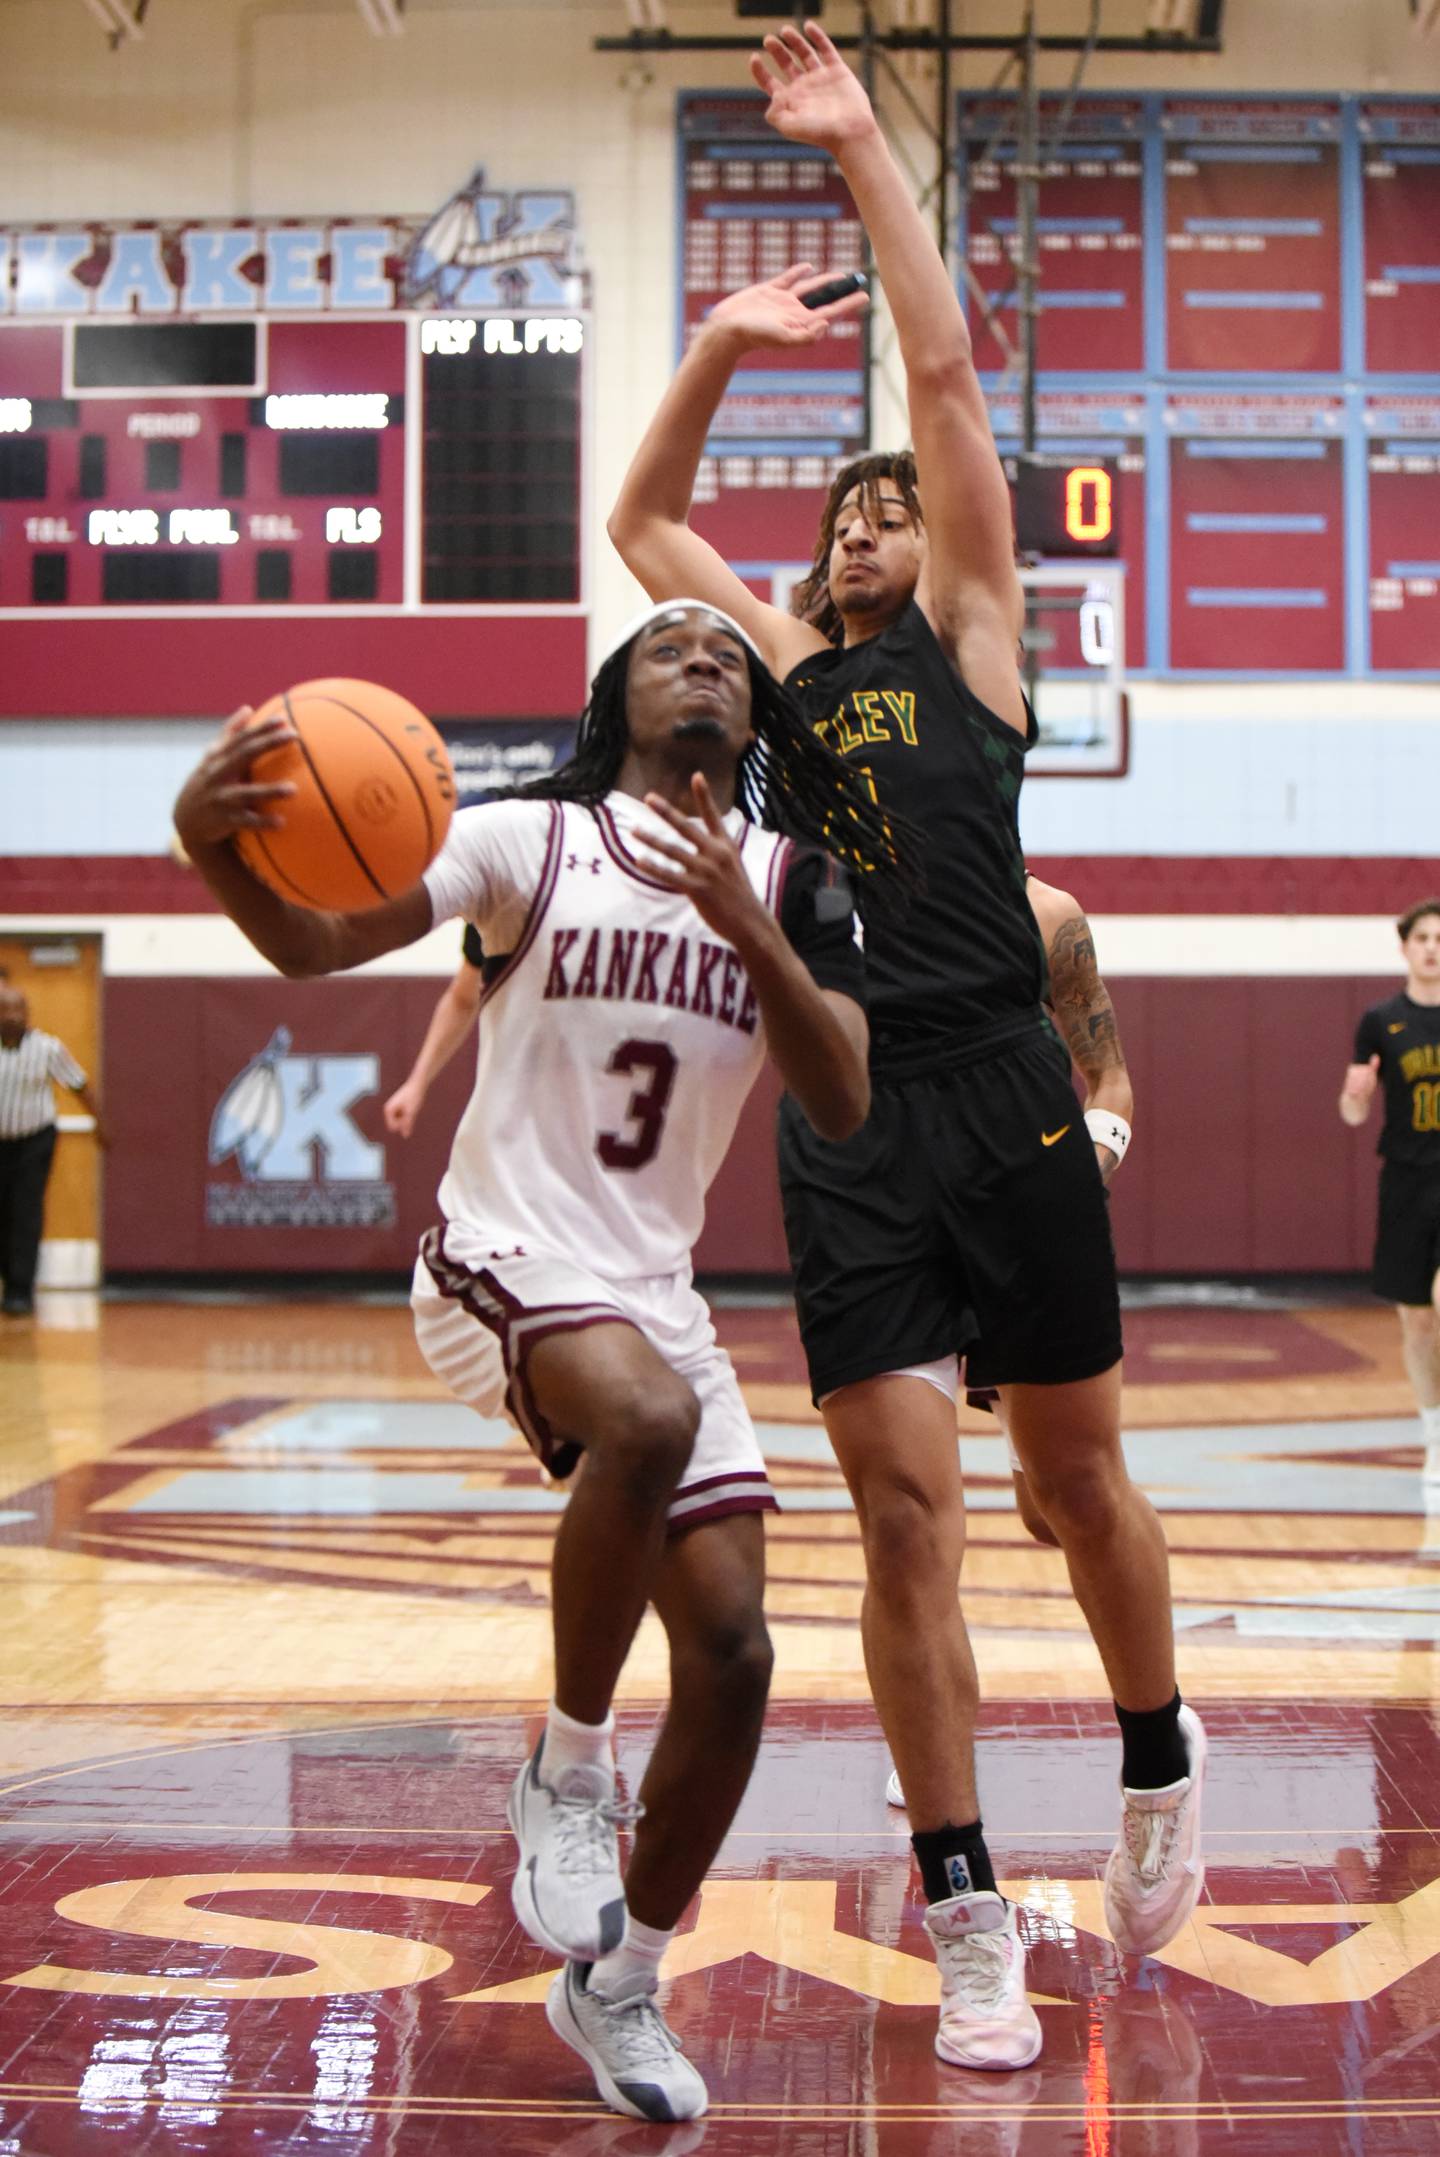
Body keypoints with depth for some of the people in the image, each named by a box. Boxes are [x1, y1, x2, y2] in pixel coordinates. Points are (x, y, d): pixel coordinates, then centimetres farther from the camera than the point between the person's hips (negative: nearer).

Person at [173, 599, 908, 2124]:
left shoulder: (794, 886, 5)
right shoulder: (534, 841, -5)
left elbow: (842, 1107, -8)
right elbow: (316, 939, -14)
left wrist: (750, 932, -23)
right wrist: (206, 836, -35)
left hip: (654, 1295, 5)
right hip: (501, 1258, -5)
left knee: (731, 1657, -1)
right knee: (648, 1420, -37)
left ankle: (616, 1988, 20)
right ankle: (567, 1768, -13)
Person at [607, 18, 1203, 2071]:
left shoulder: (973, 634, 9)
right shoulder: (782, 659, 18)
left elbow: (947, 376, 3)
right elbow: (640, 520, 26)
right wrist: (724, 347, 18)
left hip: (1001, 1091, -2)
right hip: (842, 1116, 2)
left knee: (1077, 1477, 8)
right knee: (904, 1515, -3)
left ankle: (1160, 1762, 34)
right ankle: (970, 1919, 4)